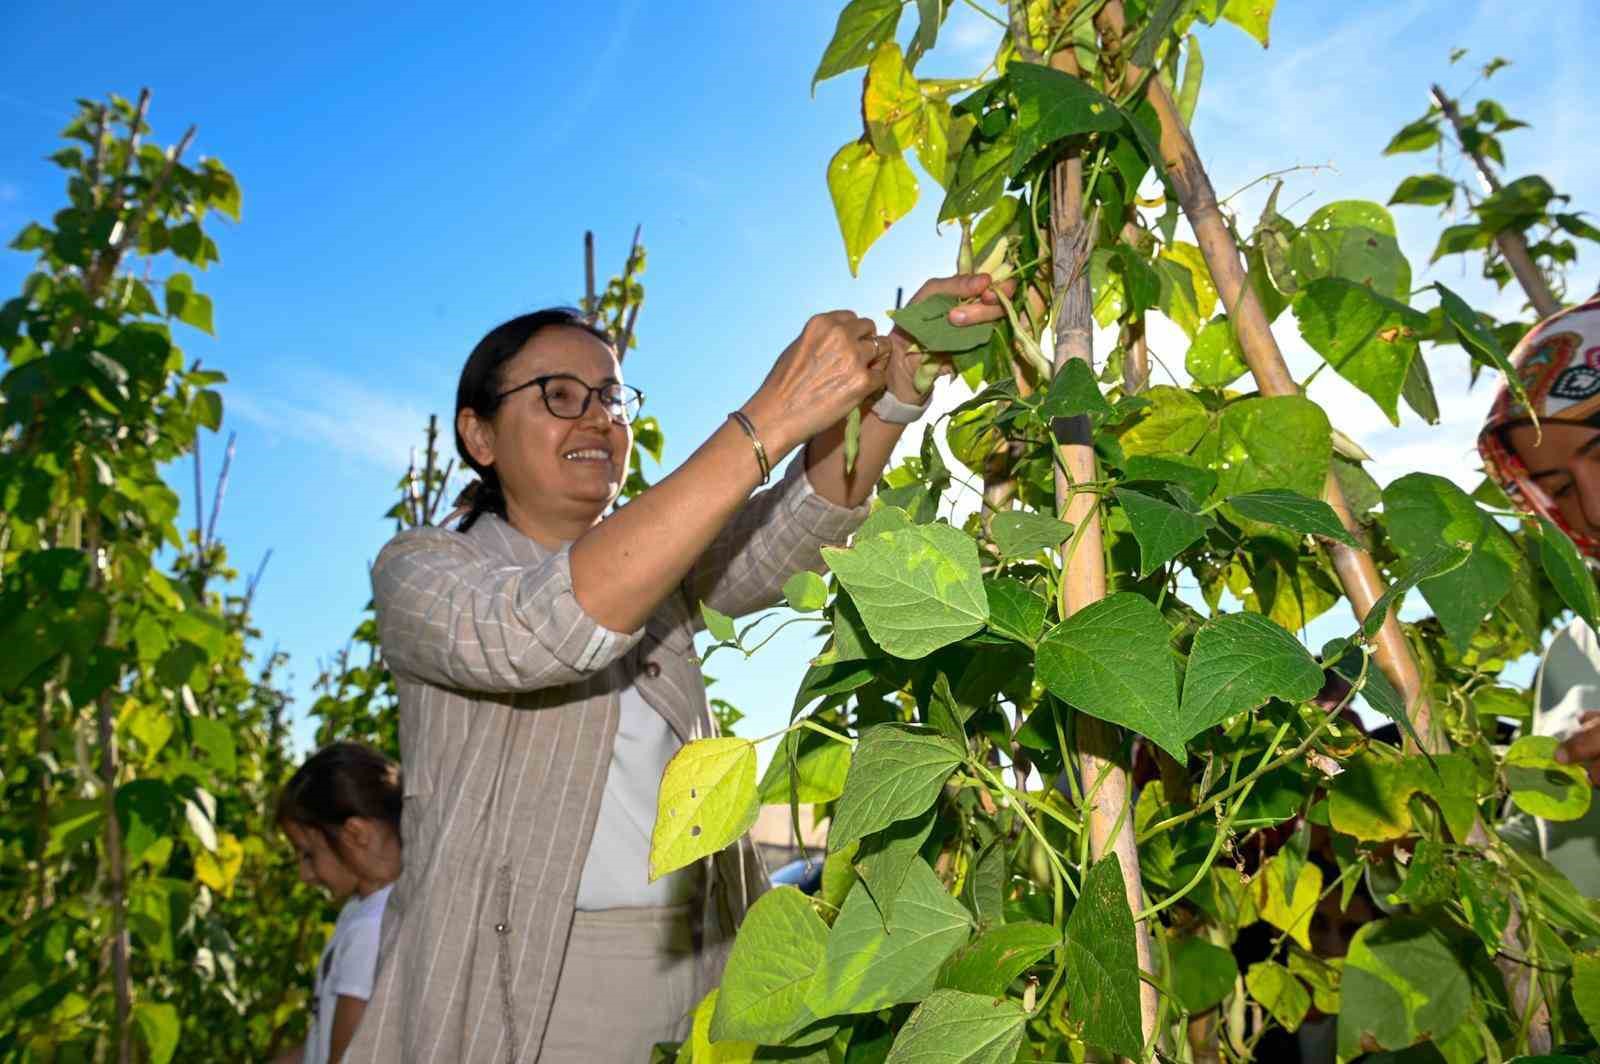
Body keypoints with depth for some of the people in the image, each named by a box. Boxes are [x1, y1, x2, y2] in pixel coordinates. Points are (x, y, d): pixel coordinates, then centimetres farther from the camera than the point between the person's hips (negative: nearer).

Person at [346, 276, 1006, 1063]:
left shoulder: (658, 564, 10)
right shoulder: (418, 570, -5)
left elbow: (796, 526, -9)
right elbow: (537, 630, -27)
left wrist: (899, 370, -25)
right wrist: (767, 422, -31)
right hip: (512, 994, -4)